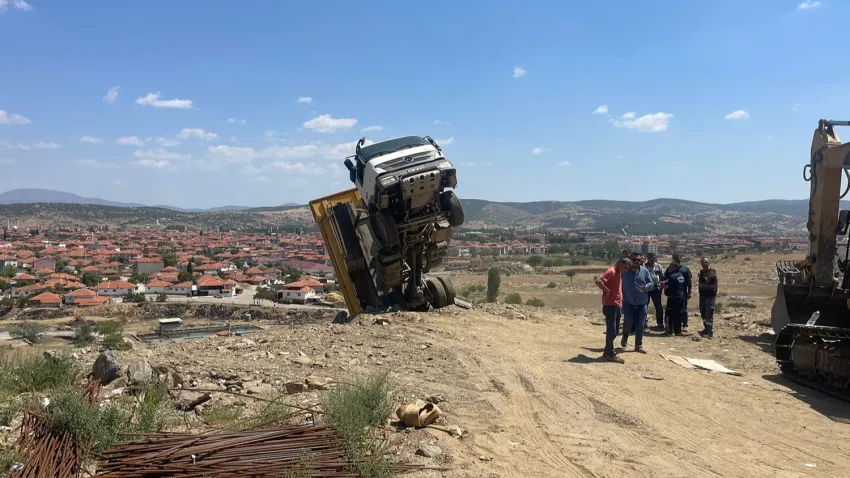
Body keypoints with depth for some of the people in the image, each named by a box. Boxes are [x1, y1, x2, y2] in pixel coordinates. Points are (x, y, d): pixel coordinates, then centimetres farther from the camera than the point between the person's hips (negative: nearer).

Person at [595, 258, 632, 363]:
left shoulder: (618, 273, 16)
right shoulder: (611, 271, -12)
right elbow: (598, 281, -27)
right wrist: (607, 291, -18)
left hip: (617, 305, 10)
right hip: (610, 305, -10)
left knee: (614, 331, 13)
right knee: (611, 331, -5)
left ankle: (607, 352, 22)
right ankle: (611, 354, 1)